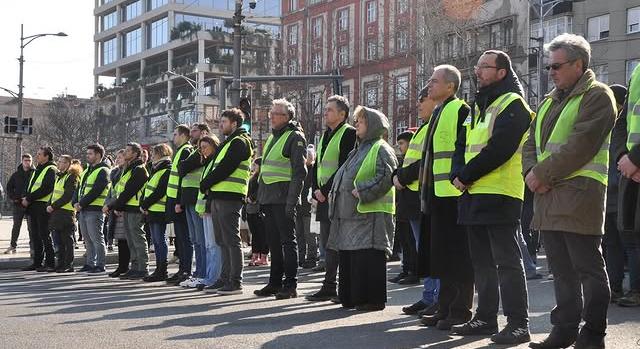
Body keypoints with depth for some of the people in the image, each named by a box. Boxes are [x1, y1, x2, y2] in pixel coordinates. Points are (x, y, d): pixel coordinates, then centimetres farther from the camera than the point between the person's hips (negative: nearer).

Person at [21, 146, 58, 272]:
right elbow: (30, 187, 22)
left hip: (43, 206, -9)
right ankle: (37, 262, 17)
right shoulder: (38, 170, 21)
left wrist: (29, 198, -16)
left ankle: (50, 263, -3)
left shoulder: (51, 170, -8)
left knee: (45, 235, -7)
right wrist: (25, 198, 3)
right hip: (34, 207, 9)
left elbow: (46, 189, -18)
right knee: (35, 236, 11)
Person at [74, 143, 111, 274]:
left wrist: (82, 204, -17)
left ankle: (100, 265, -2)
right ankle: (90, 263, 19)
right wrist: (76, 203, 0)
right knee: (88, 240, 13)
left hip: (95, 210, -9)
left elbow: (95, 191, -17)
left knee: (97, 239, -6)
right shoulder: (87, 171, 21)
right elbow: (80, 188, 17)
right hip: (83, 210, 9)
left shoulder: (103, 171, -9)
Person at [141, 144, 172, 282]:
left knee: (160, 241, -6)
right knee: (156, 241, 11)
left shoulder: (166, 171, -11)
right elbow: (146, 188, 16)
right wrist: (142, 204, 0)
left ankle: (162, 272, -3)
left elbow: (159, 193, -18)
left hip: (159, 211, -9)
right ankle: (159, 270, 17)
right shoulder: (155, 170, 19)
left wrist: (144, 205, -14)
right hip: (151, 211, 9)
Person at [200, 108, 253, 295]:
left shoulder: (239, 142, -8)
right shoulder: (228, 142, 24)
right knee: (222, 241, 12)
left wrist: (206, 183, -7)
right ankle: (225, 278, 19)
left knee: (231, 240, -9)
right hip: (218, 196, 10)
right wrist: (207, 184, 7)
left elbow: (225, 168, -17)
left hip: (229, 197, -10)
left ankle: (235, 282, -7)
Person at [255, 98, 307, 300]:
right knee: (274, 242, 12)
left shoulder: (295, 137, -7)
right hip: (269, 198, 8)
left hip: (283, 198, -8)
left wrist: (292, 200, -20)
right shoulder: (272, 137, 19)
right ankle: (275, 283, 18)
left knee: (288, 241, -4)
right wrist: (261, 197, 19)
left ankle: (290, 285, 0)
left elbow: (299, 172, -14)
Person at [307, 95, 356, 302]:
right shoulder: (325, 135, 20)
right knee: (327, 243, 9)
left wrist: (327, 190, -15)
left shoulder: (349, 134, -8)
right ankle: (331, 287, 14)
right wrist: (316, 190, 5)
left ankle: (329, 287, -6)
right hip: (324, 197, 9)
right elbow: (317, 165, 20)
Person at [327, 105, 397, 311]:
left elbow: (387, 176, -19)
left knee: (367, 257, -9)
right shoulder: (358, 150, 23)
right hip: (350, 213, 10)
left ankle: (372, 299, -4)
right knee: (348, 256, 11)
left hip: (370, 213, -10)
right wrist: (334, 194, 15)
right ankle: (351, 298, 19)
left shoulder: (381, 149, -5)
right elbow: (344, 177, 30)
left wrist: (362, 191, -20)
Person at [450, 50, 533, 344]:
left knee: (506, 260, -7)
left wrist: (465, 176, -14)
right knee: (482, 261, 13)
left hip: (500, 195, -9)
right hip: (476, 194, 9)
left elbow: (498, 149, -19)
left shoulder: (512, 104, -8)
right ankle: (485, 318, 21)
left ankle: (518, 323, -3)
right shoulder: (481, 105, 21)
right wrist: (462, 177, 2)